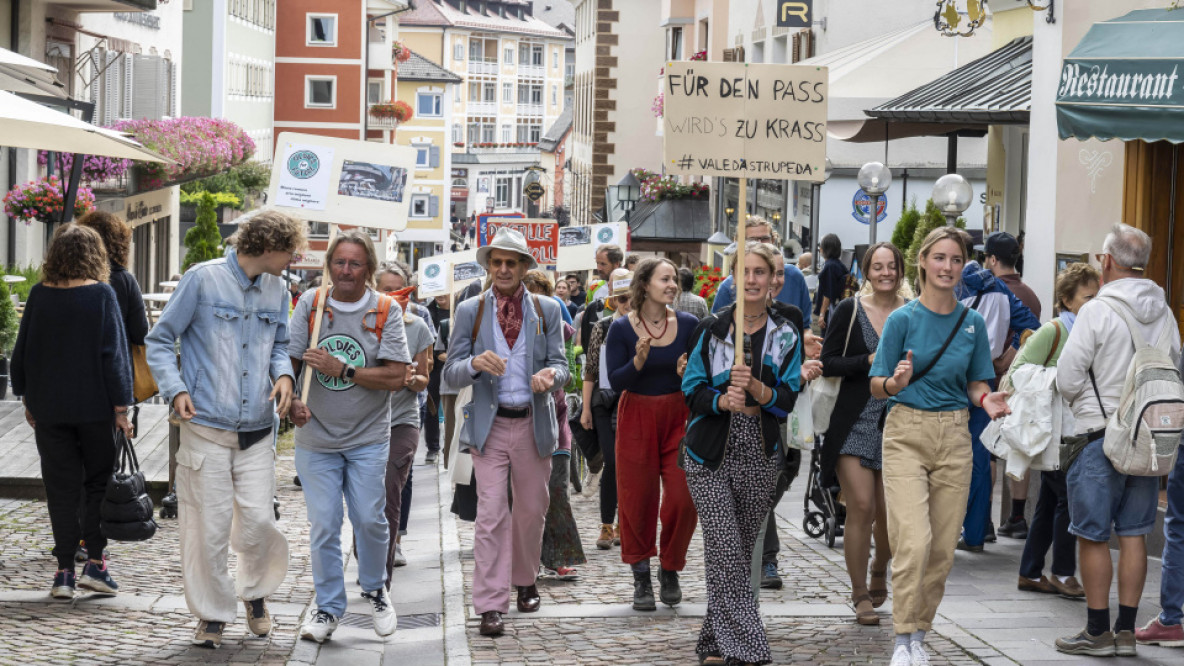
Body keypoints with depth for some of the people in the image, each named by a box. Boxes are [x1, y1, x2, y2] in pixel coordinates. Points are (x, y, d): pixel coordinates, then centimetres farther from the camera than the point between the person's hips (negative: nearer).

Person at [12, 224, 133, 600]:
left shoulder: (39, 296, 0)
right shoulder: (102, 294, -9)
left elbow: (22, 351, 8)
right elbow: (114, 353, -10)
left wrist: (27, 398, 18)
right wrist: (120, 406, -6)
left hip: (49, 409, 3)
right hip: (94, 407, -2)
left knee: (61, 488, 7)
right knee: (98, 483, 11)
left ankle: (64, 571, 7)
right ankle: (95, 562, 3)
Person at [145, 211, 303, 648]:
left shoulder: (276, 290, 11)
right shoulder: (203, 279, -4)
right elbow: (160, 340, -1)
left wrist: (284, 374, 1)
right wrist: (175, 389, -15)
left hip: (257, 431, 4)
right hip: (206, 427, -4)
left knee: (258, 520, -3)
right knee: (208, 526, -1)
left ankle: (256, 592, 24)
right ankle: (211, 614, 14)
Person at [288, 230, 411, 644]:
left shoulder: (386, 311, -4)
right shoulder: (310, 304, 1)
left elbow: (395, 377, -11)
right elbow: (288, 360, 1)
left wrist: (341, 370, -19)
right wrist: (292, 401, -17)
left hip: (368, 438, -1)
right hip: (316, 437, 1)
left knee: (370, 520, -1)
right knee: (323, 525, 2)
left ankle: (375, 590, 26)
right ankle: (328, 608, 16)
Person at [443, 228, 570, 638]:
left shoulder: (547, 310, 6)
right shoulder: (470, 312, 3)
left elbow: (561, 364, 4)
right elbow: (451, 373, 0)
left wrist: (550, 375, -21)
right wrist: (475, 363, -23)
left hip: (534, 424, 2)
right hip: (489, 425, -2)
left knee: (531, 510, 12)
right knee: (491, 514, -9)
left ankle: (525, 581, 35)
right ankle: (490, 607, -8)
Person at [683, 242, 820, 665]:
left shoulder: (786, 336, 5)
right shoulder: (711, 330, 3)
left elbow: (787, 400, -3)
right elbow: (692, 391, 0)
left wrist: (755, 387, -22)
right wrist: (723, 400, -20)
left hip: (759, 455, 2)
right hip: (711, 454, -2)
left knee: (741, 552, 6)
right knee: (726, 551, -13)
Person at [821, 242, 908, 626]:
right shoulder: (849, 311, 2)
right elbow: (828, 363, -1)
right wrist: (869, 362, -13)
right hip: (856, 422, -1)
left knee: (890, 513, 1)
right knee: (861, 507, -8)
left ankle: (879, 571, 33)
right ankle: (861, 595, 5)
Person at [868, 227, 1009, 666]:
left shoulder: (973, 322, 7)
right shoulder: (903, 319, -3)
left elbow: (976, 384, 15)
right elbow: (877, 387, -1)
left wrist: (987, 400, -8)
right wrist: (897, 381, -23)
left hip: (954, 437, 4)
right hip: (906, 434, -4)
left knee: (943, 547, 5)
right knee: (914, 542, -17)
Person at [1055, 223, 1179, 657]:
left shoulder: (1097, 310, -13)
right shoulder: (1164, 313, 5)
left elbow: (1067, 378, -12)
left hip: (1101, 435, -6)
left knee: (1093, 536, 3)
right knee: (1133, 534, 10)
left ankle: (1098, 631, 7)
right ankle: (1126, 630, 14)